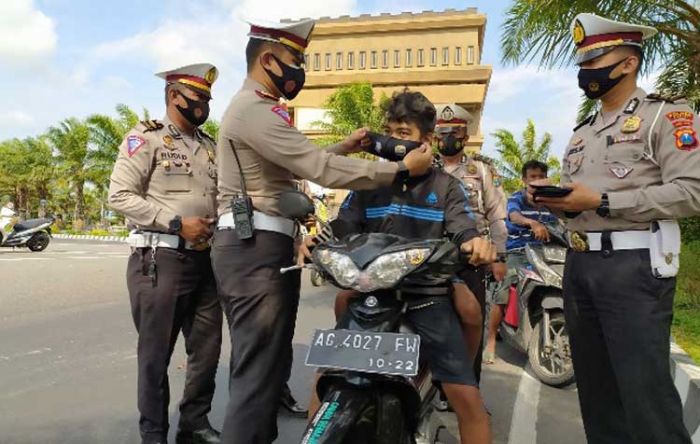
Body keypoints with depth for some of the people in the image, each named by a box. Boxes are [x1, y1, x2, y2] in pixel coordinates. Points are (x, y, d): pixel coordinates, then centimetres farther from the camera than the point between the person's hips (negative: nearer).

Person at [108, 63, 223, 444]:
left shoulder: (209, 145, 17)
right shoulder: (145, 137, -4)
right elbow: (120, 195, -11)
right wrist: (176, 223, -17)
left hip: (206, 259, 7)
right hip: (161, 259, -7)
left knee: (207, 348, 13)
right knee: (156, 353, 4)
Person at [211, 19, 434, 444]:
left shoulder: (253, 107, 22)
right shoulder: (256, 109, -13)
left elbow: (299, 164, 24)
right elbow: (320, 170, -22)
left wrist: (341, 149, 13)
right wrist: (401, 169, -16)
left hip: (254, 247, 11)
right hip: (257, 248, -11)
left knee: (261, 362, 18)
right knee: (261, 369, -8)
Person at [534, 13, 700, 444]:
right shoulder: (582, 132, 21)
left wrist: (601, 202, -18)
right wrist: (553, 200, -1)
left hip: (634, 266, -7)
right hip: (579, 264, 8)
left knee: (644, 390, -6)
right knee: (594, 382, 15)